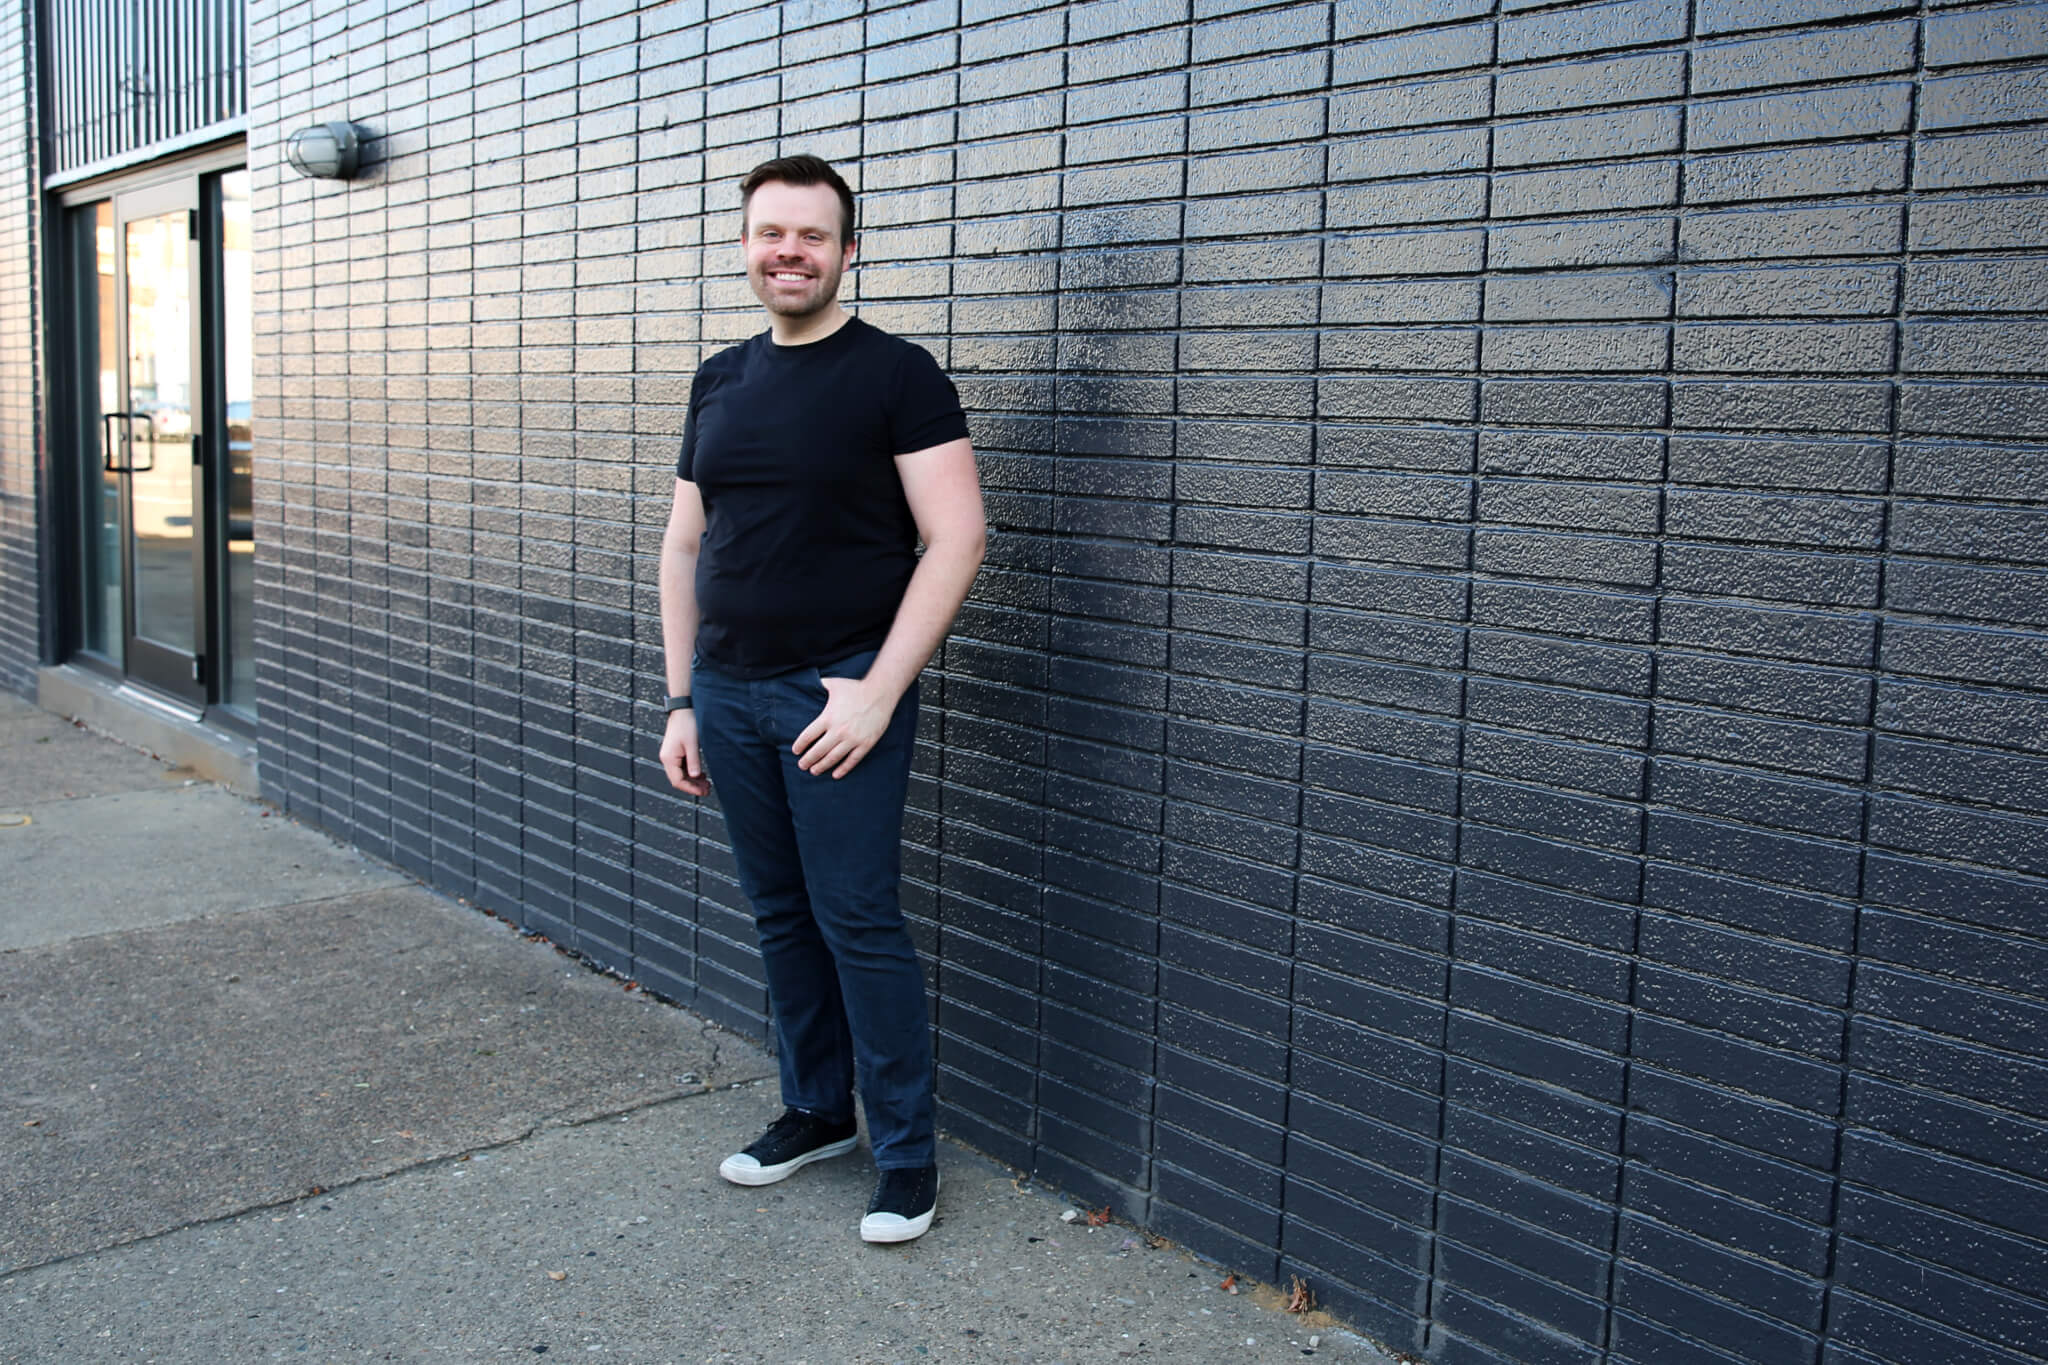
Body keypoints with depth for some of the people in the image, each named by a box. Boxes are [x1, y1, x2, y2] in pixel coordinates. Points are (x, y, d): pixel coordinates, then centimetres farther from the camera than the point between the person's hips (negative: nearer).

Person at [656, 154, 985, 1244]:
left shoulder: (896, 375, -6)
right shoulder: (720, 381, 13)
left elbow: (956, 538, -12)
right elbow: (684, 547, 17)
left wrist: (876, 691, -17)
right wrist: (681, 702, 11)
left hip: (841, 693, -6)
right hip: (729, 693, 6)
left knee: (857, 920, -3)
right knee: (780, 916, 13)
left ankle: (907, 1153, 11)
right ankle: (815, 1112, 29)